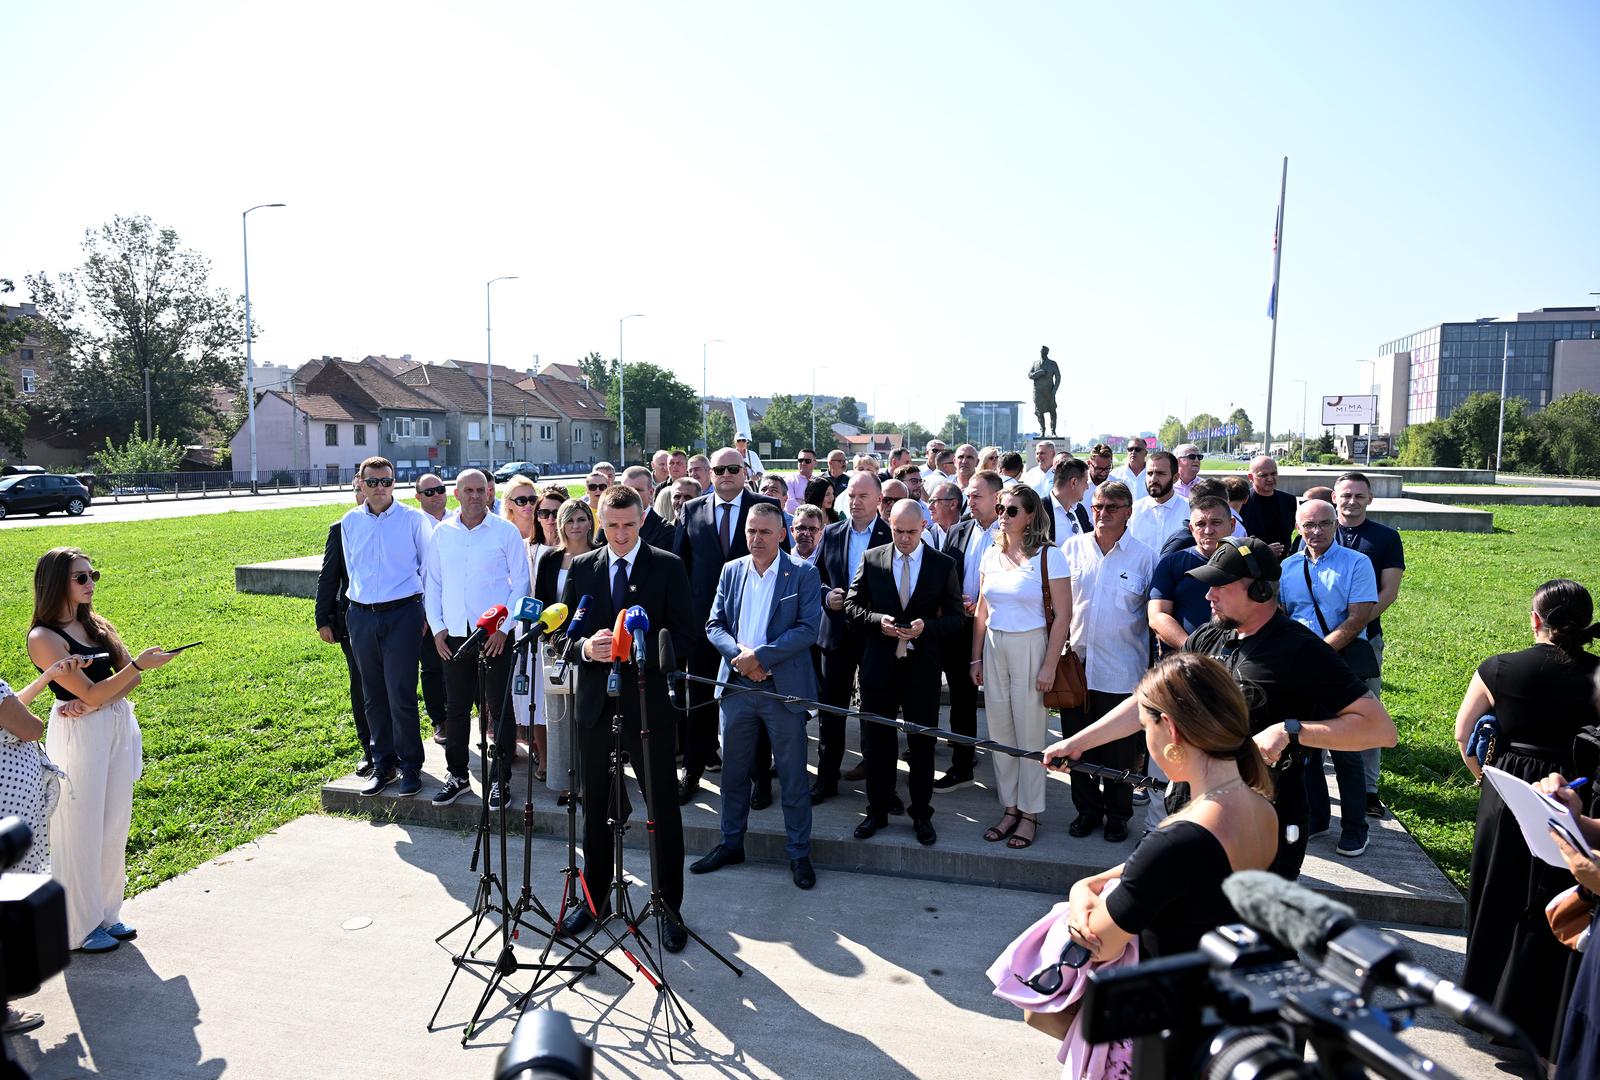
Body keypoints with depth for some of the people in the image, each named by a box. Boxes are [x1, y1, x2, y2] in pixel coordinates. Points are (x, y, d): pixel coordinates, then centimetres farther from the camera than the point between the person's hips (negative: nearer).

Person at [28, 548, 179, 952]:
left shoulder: (96, 624, 9)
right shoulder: (44, 638, -12)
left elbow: (130, 679, 3)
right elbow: (91, 693, -18)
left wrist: (94, 704, -13)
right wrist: (139, 664, -28)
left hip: (118, 726, 7)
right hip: (78, 734, -7)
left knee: (115, 826, 13)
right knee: (80, 830, 4)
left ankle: (106, 914, 28)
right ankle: (79, 928, 18)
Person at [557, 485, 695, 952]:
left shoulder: (668, 567, -4)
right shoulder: (581, 568, 6)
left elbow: (685, 635, -7)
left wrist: (637, 648, -21)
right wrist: (585, 647, -15)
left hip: (649, 703, -3)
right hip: (595, 703, 4)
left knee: (663, 808, 5)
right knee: (595, 807, 16)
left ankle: (669, 908, 19)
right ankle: (595, 898, 34)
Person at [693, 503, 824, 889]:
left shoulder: (803, 574, -4)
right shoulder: (731, 571, 8)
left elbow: (808, 628, -12)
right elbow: (714, 624, 6)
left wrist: (760, 655, -18)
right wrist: (739, 653, -13)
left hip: (783, 686, -4)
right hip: (736, 684, 4)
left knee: (793, 776, 5)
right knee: (733, 770, 14)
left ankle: (799, 853, 18)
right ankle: (731, 843, 30)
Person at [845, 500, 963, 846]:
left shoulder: (943, 564, 0)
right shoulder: (871, 559, 2)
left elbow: (955, 617, 1)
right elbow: (851, 607, 3)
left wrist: (926, 626, -18)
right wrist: (878, 620, -16)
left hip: (922, 666, -1)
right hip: (879, 664, 1)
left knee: (922, 743, 8)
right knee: (876, 741, 9)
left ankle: (921, 814, 24)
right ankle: (877, 811, 25)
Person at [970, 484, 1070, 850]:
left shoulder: (1048, 556, -9)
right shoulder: (992, 555, 7)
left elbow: (1063, 615, -10)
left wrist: (1049, 666, -13)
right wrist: (976, 658, 10)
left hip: (1030, 647, -5)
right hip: (994, 647, 5)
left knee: (1030, 733, 3)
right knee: (999, 733, 10)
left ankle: (1030, 814, 17)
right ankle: (1009, 809, 23)